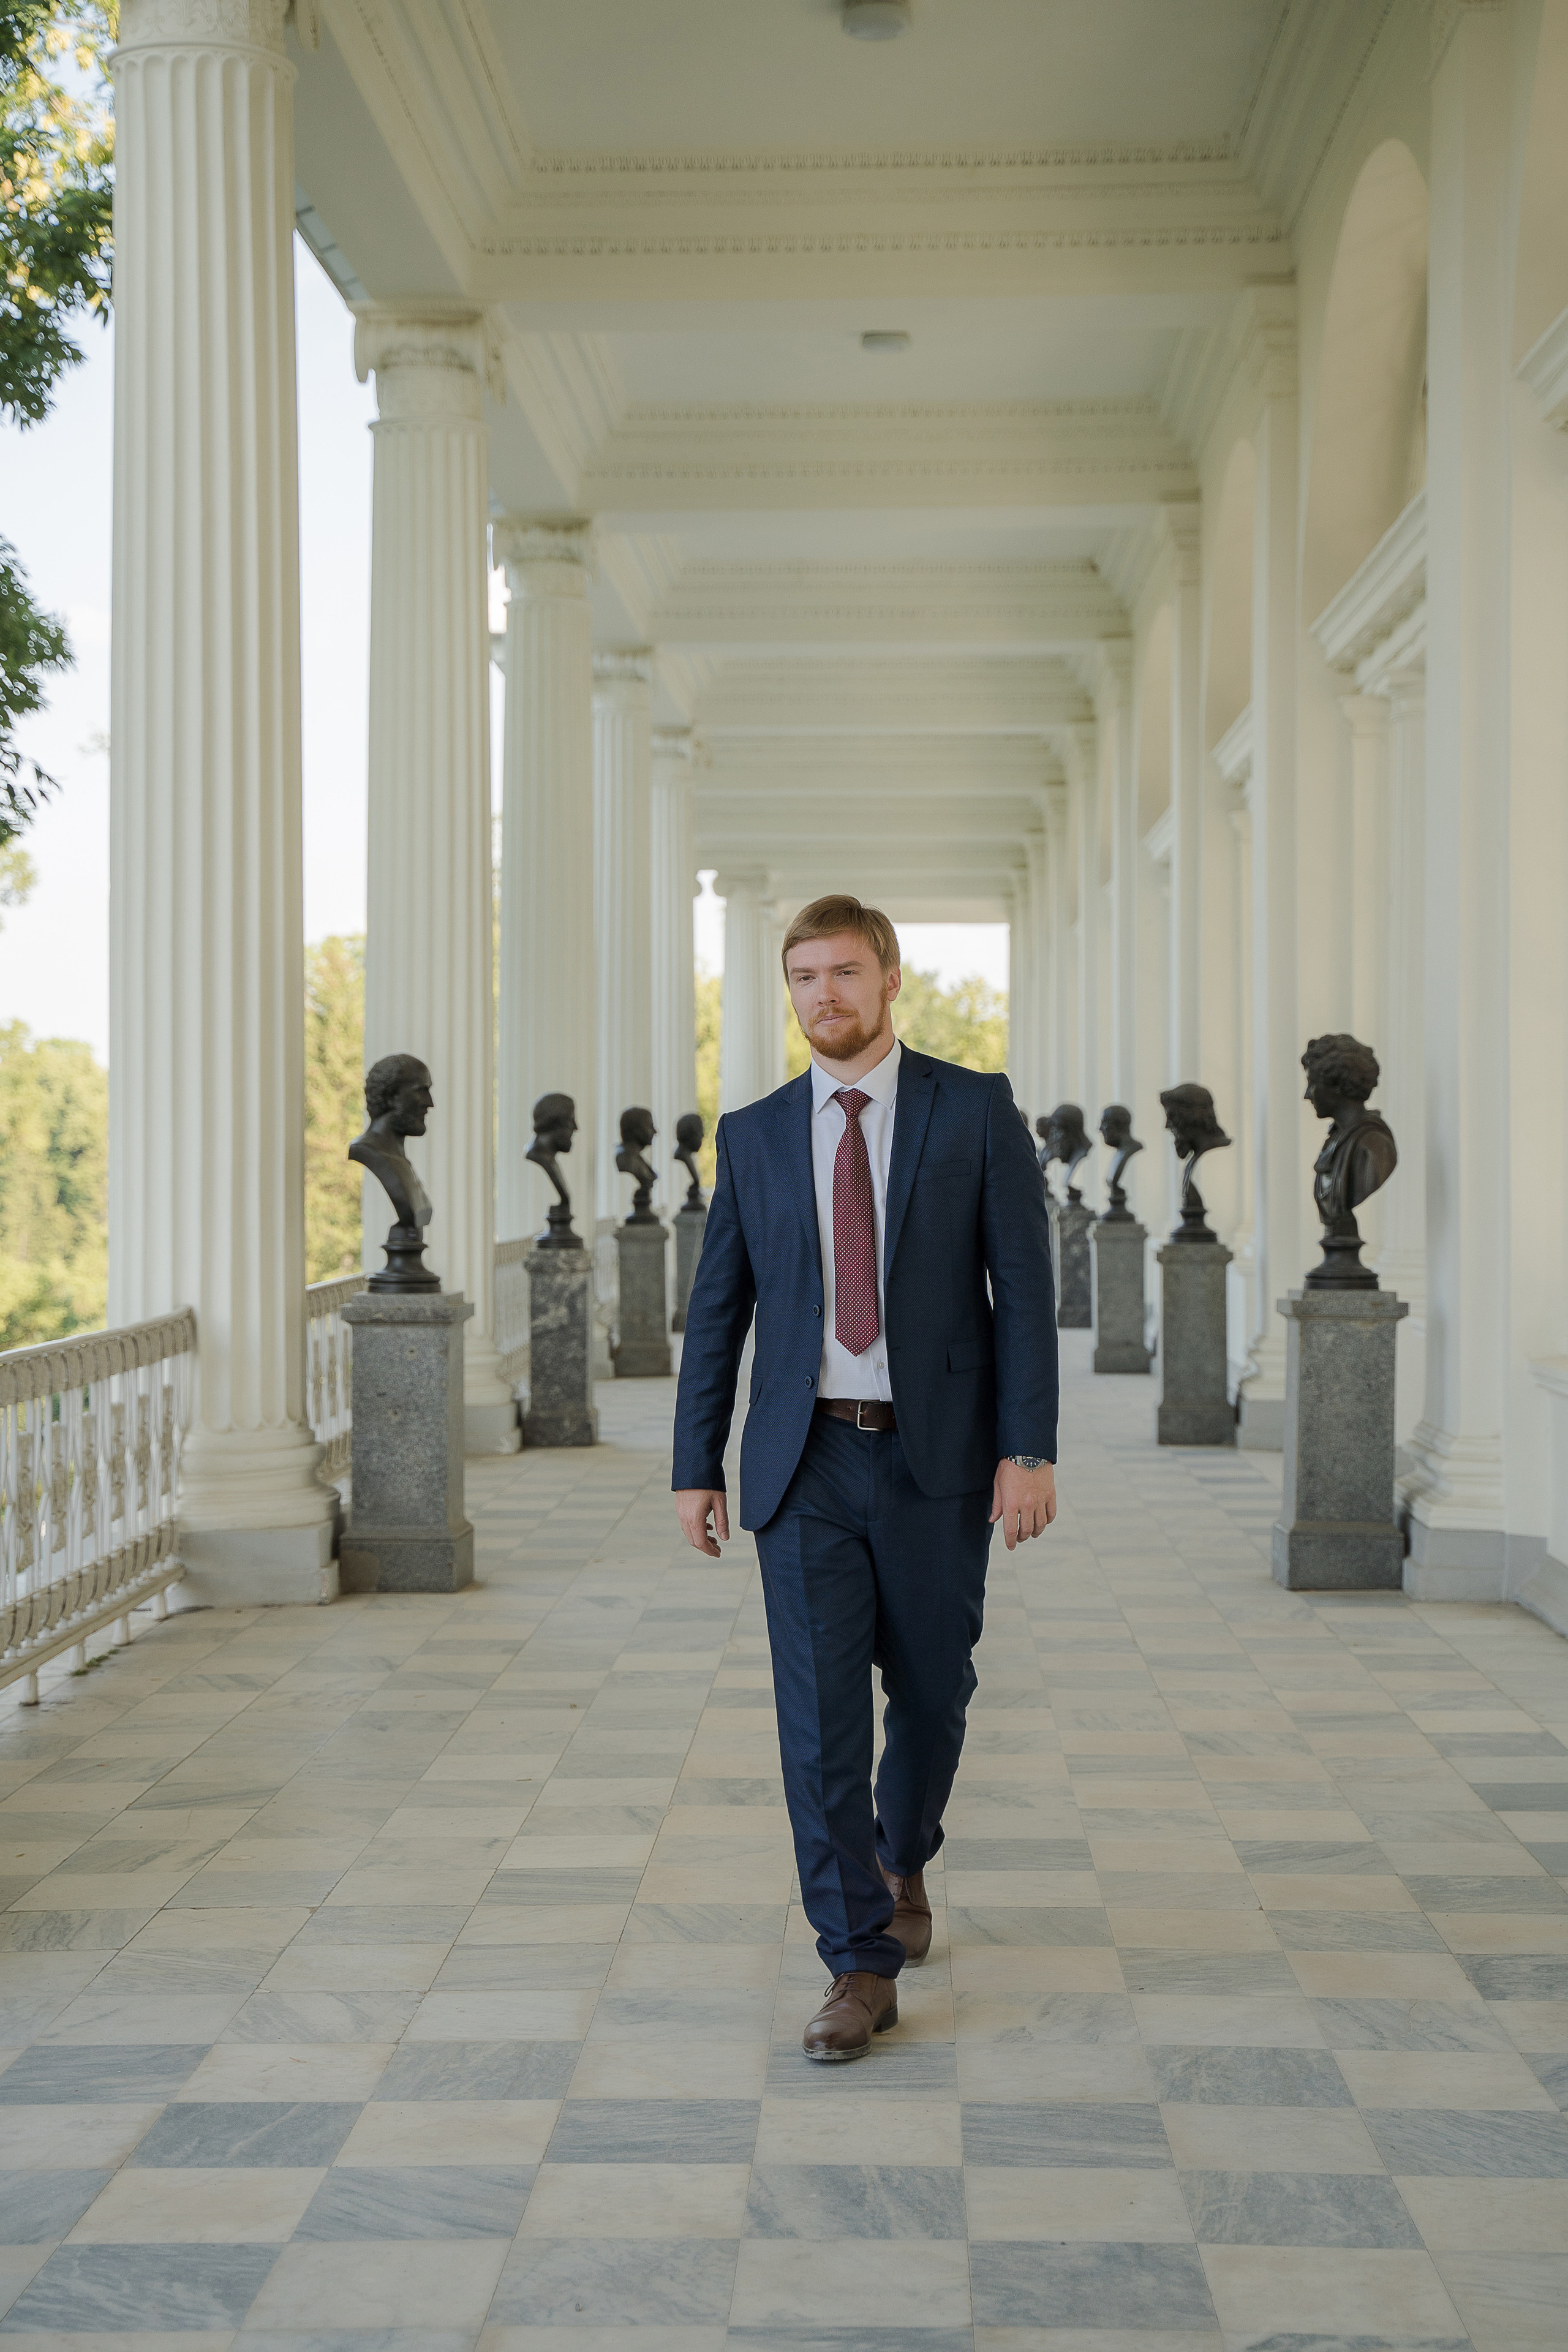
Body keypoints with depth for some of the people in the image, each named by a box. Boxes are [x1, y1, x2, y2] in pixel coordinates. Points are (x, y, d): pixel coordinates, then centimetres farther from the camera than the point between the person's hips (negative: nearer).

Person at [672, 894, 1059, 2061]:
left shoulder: (977, 1109, -1)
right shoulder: (755, 1134, 7)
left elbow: (1024, 1284, -5)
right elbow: (718, 1307, 9)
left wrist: (1030, 1448, -12)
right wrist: (696, 1466, 6)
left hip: (936, 1457, -1)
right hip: (806, 1462, 1)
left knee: (931, 1693, 13)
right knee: (819, 1714, -4)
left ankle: (901, 1861, 42)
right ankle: (862, 1963, 5)